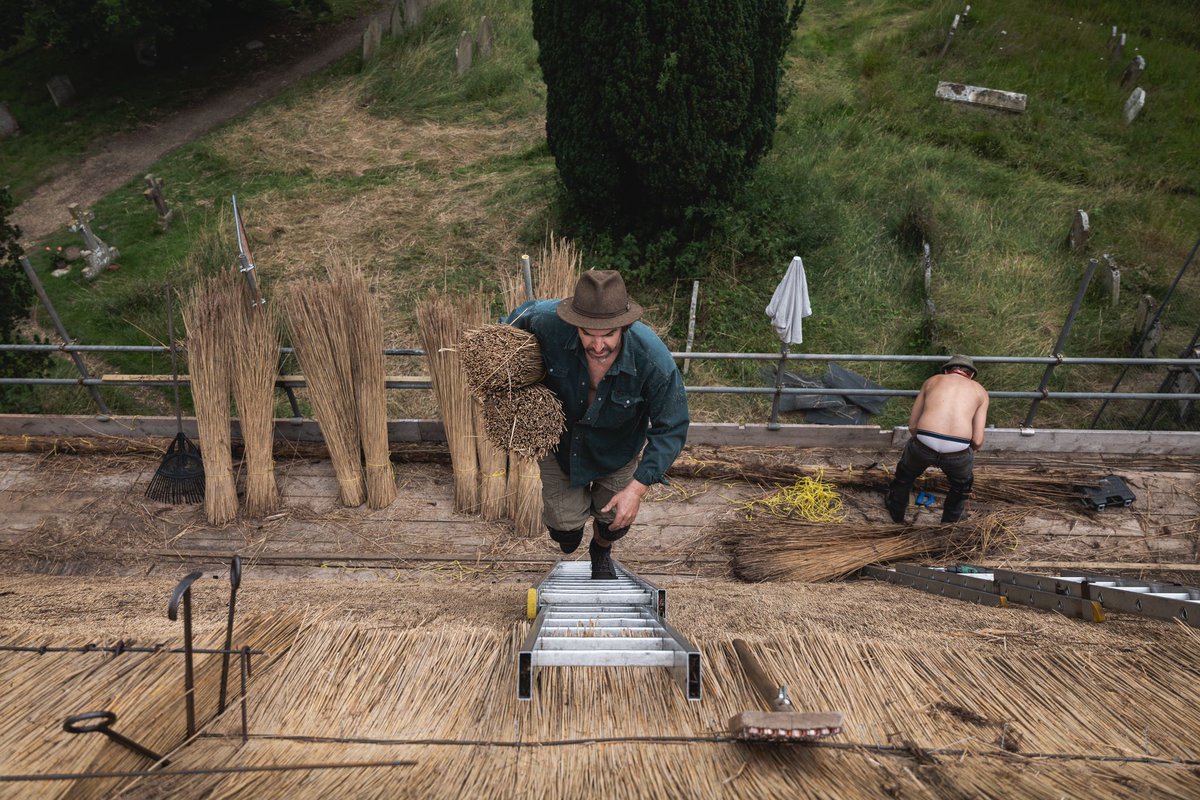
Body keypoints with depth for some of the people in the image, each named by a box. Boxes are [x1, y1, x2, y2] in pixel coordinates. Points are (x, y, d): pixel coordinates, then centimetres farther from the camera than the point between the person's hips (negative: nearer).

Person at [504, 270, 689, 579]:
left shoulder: (654, 360, -38)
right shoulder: (548, 322, -35)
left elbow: (671, 429, -25)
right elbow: (524, 311, -7)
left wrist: (637, 488, -30)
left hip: (618, 449, 0)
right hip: (559, 437, 1)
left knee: (614, 518, 18)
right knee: (565, 522, 1)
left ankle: (602, 552, 58)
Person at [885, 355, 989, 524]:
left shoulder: (932, 380, 23)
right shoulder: (980, 391, 20)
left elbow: (912, 426, 20)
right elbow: (977, 440, 11)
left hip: (923, 445, 1)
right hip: (957, 451, 0)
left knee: (906, 473, 36)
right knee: (961, 484, 36)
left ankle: (896, 512, 56)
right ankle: (950, 518, 54)